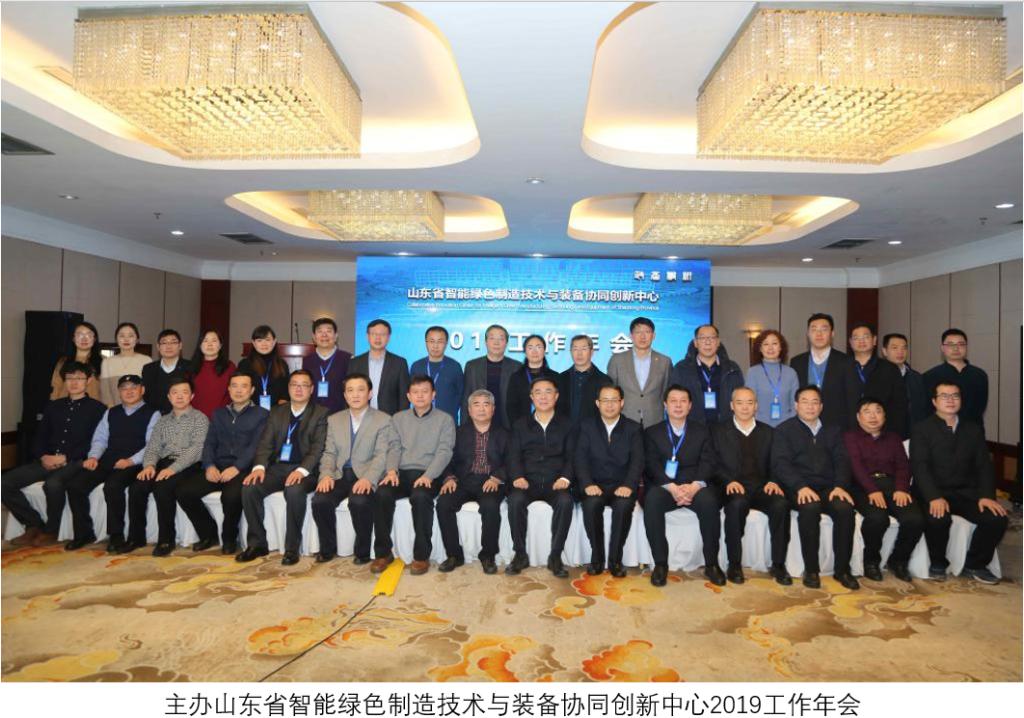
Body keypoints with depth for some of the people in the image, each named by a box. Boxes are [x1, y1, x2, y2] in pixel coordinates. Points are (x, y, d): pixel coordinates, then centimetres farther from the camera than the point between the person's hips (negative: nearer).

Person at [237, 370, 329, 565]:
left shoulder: (321, 413, 2)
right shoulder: (276, 412, 17)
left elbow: (318, 448, -8)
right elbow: (265, 443, 8)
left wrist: (301, 470, -25)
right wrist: (259, 466, -12)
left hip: (304, 470, -4)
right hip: (277, 467, 5)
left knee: (294, 491, -34)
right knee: (249, 488, -21)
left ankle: (292, 548, -17)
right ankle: (257, 543, -4)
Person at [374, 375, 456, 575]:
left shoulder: (445, 419, 8)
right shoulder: (398, 418, 19)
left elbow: (444, 452, -2)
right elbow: (395, 447, 10)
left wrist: (428, 475, -18)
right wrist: (392, 469, -11)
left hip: (428, 474, -3)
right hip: (401, 473, 3)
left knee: (420, 496, -35)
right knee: (382, 493, -28)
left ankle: (421, 555, -20)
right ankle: (383, 552, -12)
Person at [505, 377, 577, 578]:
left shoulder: (567, 426, 15)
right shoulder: (520, 425, 16)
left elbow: (571, 457, 5)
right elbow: (514, 456, 6)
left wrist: (565, 478, -15)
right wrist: (518, 476, -14)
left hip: (555, 483, 0)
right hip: (527, 482, 1)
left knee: (565, 502, -32)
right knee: (515, 500, -31)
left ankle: (555, 556, -17)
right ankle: (520, 554, -13)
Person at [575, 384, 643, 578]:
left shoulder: (634, 428, 9)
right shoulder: (587, 426, 9)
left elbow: (637, 461, -4)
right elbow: (581, 458, -1)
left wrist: (628, 486, -22)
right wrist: (587, 484, -19)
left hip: (622, 486, 0)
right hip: (596, 485, 0)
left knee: (623, 506, -32)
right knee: (591, 504, -31)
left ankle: (615, 559, -13)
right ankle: (597, 557, -12)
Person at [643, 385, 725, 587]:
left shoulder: (701, 431, 16)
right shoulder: (652, 432, 13)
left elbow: (707, 462, 2)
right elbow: (652, 465, 0)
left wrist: (695, 485, -18)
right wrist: (672, 487, -18)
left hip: (694, 486, 1)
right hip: (663, 486, 0)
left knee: (709, 501, -31)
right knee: (652, 500, -32)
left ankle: (711, 563, -15)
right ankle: (660, 563, -20)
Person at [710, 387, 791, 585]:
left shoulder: (768, 432, 19)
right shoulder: (719, 431, 12)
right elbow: (714, 464, 3)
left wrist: (774, 481, -8)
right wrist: (729, 481, -15)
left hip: (761, 487, 3)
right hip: (733, 489, -2)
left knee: (781, 504, -29)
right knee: (737, 504, -36)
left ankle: (778, 564, -15)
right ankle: (734, 564, -21)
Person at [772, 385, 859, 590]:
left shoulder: (833, 431, 22)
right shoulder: (784, 430, 10)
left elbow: (842, 461, 10)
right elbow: (780, 464, -3)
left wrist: (840, 486, -11)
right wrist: (801, 486, -19)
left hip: (829, 487, 3)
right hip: (799, 488, -3)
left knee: (845, 508, -29)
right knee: (810, 507, -34)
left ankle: (842, 569, -13)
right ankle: (811, 569, -20)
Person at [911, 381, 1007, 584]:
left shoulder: (974, 429, 14)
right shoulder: (922, 430, -1)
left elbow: (984, 465, 7)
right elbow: (920, 467, -11)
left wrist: (986, 495, -10)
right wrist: (934, 497, -26)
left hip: (966, 492, 4)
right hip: (934, 493, -4)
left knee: (996, 518, -20)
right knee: (938, 519, -33)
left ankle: (975, 565, 5)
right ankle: (938, 564, -3)